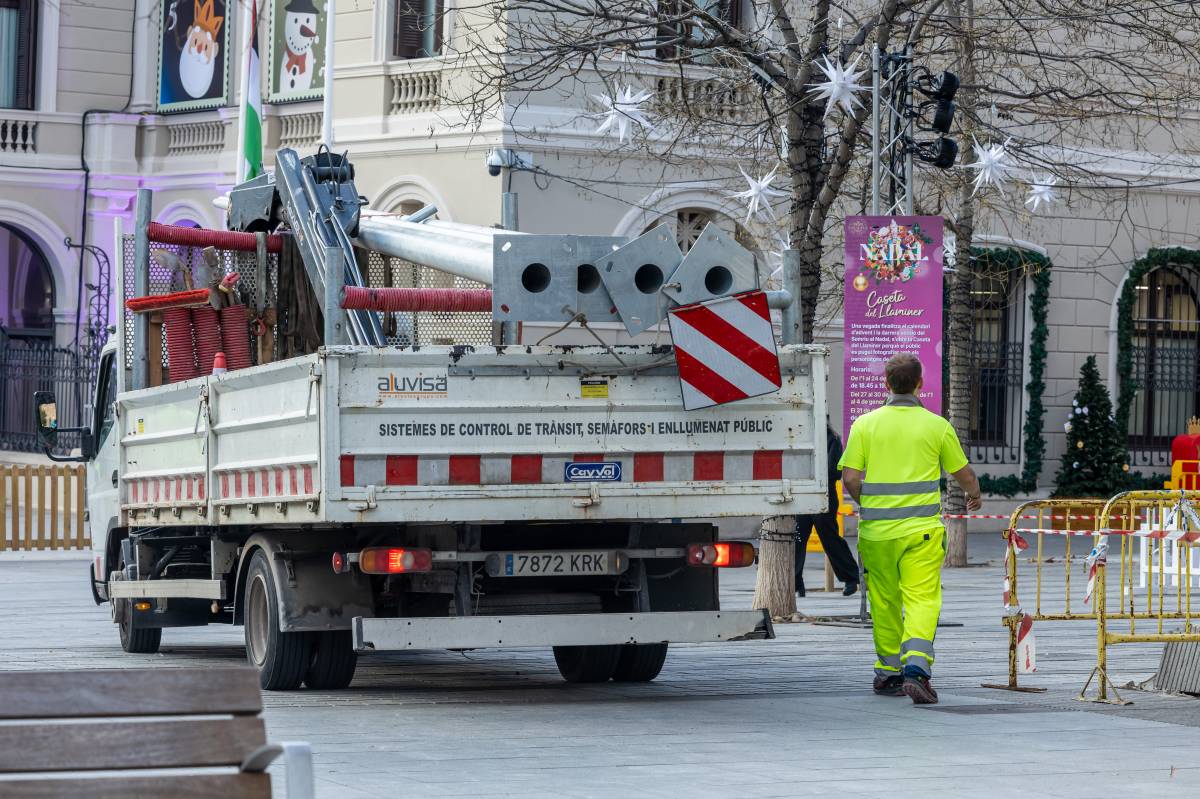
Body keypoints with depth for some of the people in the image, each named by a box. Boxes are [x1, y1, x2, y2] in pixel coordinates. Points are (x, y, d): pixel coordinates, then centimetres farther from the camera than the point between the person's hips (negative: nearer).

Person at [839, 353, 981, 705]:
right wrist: (974, 495, 33)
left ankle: (888, 672, 24)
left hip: (876, 530, 2)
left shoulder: (865, 424, 0)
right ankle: (915, 668, -23)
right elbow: (964, 474, 10)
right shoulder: (937, 426, 0)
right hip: (921, 530, -2)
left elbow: (850, 479, -3)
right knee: (922, 600, -5)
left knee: (884, 603, 14)